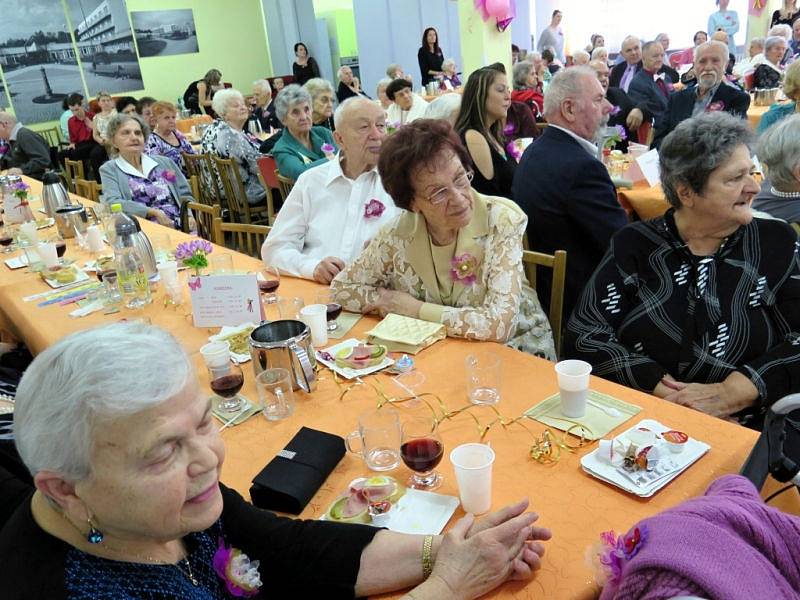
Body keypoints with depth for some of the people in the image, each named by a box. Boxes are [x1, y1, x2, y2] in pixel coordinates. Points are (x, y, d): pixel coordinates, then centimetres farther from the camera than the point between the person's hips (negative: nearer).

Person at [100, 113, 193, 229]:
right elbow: (112, 203, -8)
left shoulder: (165, 162, 18)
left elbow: (186, 196, 19)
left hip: (181, 227, 3)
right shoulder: (109, 170, 8)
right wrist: (154, 212, -17)